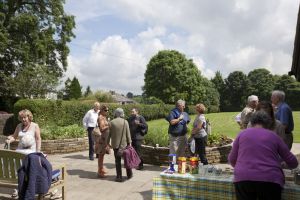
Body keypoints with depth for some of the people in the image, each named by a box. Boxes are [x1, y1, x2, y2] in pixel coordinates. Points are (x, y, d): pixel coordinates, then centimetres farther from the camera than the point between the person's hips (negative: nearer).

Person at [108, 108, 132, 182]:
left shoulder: (111, 122, -6)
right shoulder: (125, 122, -6)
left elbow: (109, 134, -3)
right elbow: (128, 134, -6)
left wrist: (107, 143, 7)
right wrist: (129, 143, 2)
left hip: (115, 144, 0)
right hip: (124, 144, 0)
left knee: (117, 161, 8)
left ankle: (119, 177, 10)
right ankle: (129, 175, 27)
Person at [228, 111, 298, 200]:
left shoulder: (242, 134, 13)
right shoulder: (274, 136, 13)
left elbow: (232, 160, 16)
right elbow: (293, 163, 17)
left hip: (243, 178, 0)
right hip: (270, 180, 0)